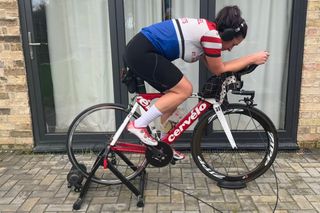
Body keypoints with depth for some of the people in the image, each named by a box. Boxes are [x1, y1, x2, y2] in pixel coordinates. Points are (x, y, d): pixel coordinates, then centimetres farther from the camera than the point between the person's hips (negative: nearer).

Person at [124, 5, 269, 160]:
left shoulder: (205, 29, 15)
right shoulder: (212, 34, -14)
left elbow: (214, 66, 19)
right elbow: (218, 70, -3)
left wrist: (247, 60, 17)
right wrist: (252, 58, 3)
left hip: (140, 50, 10)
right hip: (142, 52, -10)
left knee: (174, 94, 13)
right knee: (184, 90, -7)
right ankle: (138, 125, -2)